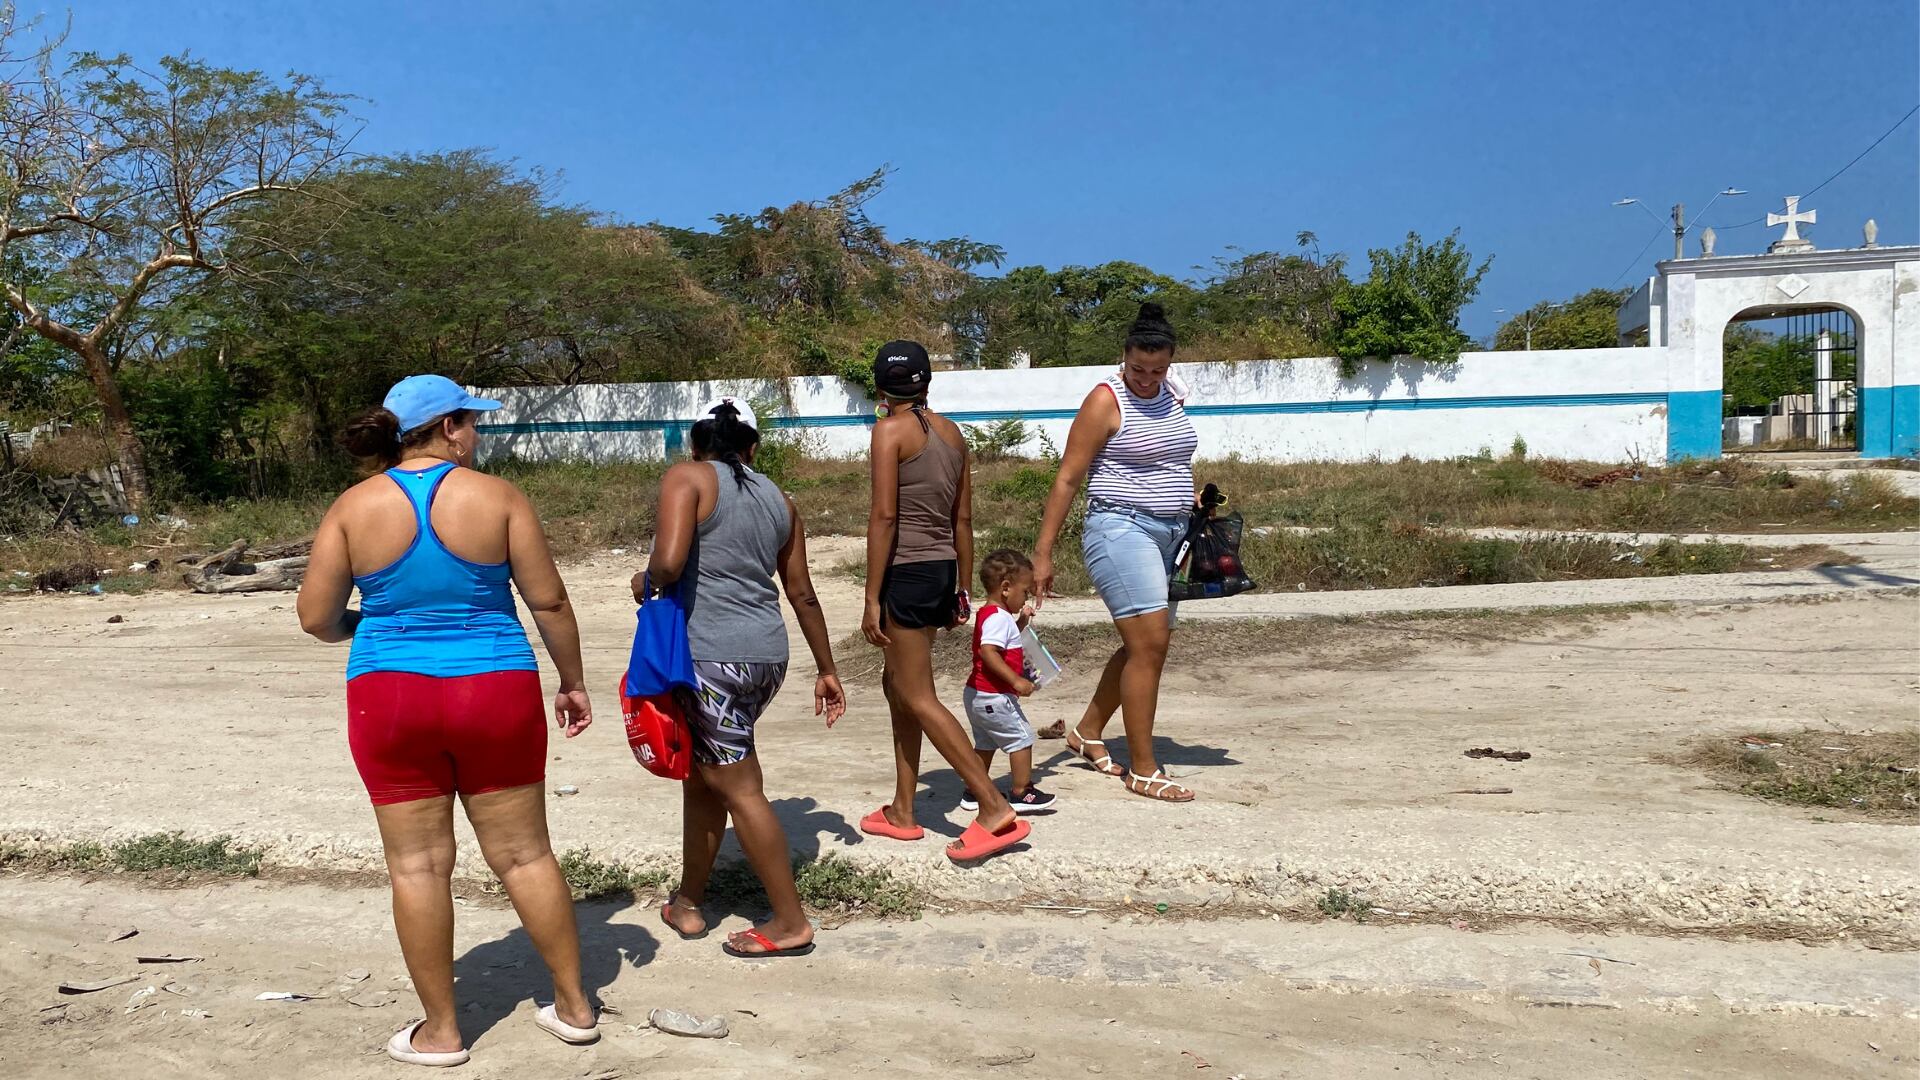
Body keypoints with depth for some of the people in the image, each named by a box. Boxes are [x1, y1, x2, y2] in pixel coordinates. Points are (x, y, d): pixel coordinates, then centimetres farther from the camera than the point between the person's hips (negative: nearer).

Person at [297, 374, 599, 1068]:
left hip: (390, 698, 1)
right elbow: (549, 601, -4)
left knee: (418, 865, 9)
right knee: (524, 853, 11)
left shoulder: (354, 507, -2)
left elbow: (317, 619, -1)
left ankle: (441, 1031, 19)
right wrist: (572, 681, 9)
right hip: (494, 691, 0)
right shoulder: (497, 496, -5)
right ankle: (574, 1006, 21)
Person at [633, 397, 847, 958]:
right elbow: (802, 593, 16)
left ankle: (791, 923, 11)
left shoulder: (686, 477, -5)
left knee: (740, 790, 3)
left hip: (712, 657, -7)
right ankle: (688, 900, 32)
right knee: (702, 772, 21)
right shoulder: (780, 501, 13)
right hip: (767, 655, 7)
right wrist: (826, 670, 23)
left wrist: (645, 583, 2)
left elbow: (668, 562, -21)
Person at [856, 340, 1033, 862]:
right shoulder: (951, 432, 10)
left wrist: (872, 599, -14)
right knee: (896, 682, 18)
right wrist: (962, 588, 20)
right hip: (942, 570, 8)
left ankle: (996, 809, -7)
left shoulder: (890, 429, -10)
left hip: (906, 571, -8)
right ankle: (902, 811, 24)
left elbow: (884, 516, -16)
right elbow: (963, 518, 13)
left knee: (918, 698, -2)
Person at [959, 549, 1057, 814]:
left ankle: (975, 792, 28)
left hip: (976, 694, 10)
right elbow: (988, 651, -31)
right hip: (994, 696, -10)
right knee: (1021, 737, 0)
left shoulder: (988, 613, 13)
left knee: (985, 743, 21)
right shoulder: (999, 617, -19)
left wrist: (1021, 622, 14)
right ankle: (1021, 793, 5)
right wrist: (1017, 681, -31)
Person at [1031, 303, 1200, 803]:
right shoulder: (1106, 401, -9)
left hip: (1169, 533, 8)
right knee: (1150, 641, -13)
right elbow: (1068, 479, -11)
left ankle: (1087, 732, 28)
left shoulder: (1171, 397, 12)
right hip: (1121, 529, -8)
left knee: (1145, 644, 11)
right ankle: (1143, 770, -4)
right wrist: (1043, 552, -14)